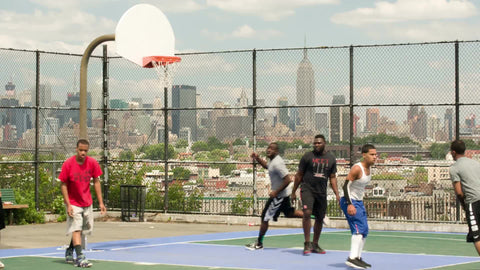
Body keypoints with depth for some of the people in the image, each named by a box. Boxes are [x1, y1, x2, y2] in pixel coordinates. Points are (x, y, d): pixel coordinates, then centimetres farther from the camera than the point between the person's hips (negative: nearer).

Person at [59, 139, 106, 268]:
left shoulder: (92, 163, -6)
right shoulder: (68, 164, -15)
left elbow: (96, 182, 2)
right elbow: (63, 185, -10)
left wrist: (101, 202, -3)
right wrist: (68, 204, -17)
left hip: (87, 203, 4)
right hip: (73, 203, -4)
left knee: (83, 230, 13)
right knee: (76, 229, -15)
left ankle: (69, 252, 34)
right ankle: (80, 257, -20)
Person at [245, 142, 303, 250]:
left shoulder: (277, 163, -25)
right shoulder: (272, 160, 6)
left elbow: (287, 180, -28)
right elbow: (267, 166, 29)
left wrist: (276, 192, -25)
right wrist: (257, 158, 13)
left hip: (279, 195, -10)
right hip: (284, 193, 10)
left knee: (265, 218, -3)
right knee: (289, 213, 25)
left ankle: (259, 243, 6)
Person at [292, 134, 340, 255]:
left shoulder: (331, 159, 8)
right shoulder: (307, 156, -1)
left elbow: (332, 177, 13)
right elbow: (299, 175, 5)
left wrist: (337, 194, 3)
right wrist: (293, 192, 5)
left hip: (322, 192, 4)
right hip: (307, 189, -4)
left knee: (320, 218, 9)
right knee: (307, 213, -22)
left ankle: (315, 245, 23)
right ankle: (307, 243, -17)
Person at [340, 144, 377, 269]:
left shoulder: (369, 169, 8)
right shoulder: (357, 168, -20)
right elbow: (346, 185, -23)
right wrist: (350, 204, -30)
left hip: (359, 202, 10)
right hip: (349, 202, -10)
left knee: (364, 231, 11)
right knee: (359, 228, -22)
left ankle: (358, 258, 21)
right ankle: (352, 258, -29)